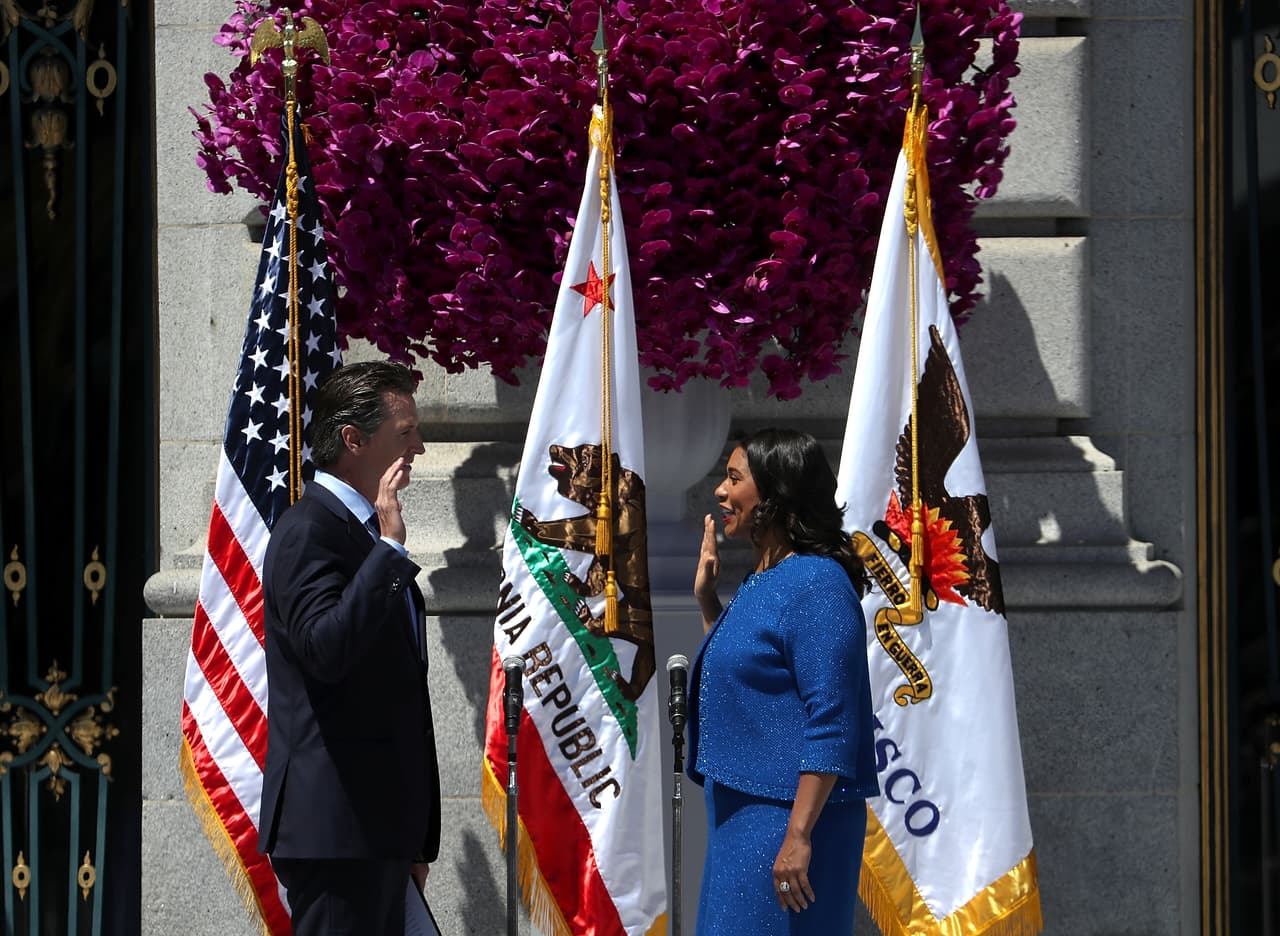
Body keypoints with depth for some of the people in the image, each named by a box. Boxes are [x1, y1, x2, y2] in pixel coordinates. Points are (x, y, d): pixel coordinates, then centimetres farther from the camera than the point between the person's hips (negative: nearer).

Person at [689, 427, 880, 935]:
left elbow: (831, 725, -20)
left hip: (787, 816, -10)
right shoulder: (757, 583, 15)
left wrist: (799, 835, -25)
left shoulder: (816, 585, -15)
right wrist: (706, 598, 18)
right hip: (740, 815, 10)